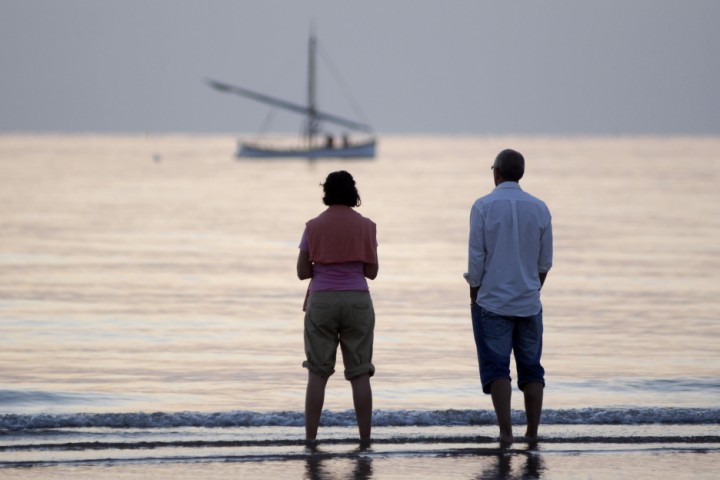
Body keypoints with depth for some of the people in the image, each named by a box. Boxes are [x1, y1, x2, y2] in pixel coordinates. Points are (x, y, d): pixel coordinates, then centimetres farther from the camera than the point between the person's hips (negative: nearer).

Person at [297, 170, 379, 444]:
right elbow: (371, 272, 2)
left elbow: (302, 272, 1)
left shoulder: (314, 227, 0)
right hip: (357, 300, 0)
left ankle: (310, 437, 1)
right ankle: (365, 437, 1)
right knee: (360, 373, 4)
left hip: (321, 301, 0)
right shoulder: (365, 226, 1)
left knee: (317, 373, 4)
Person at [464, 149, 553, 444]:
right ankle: (532, 433, 9)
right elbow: (545, 262, 7)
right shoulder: (539, 209, 2)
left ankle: (506, 431, -10)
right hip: (529, 303, 3)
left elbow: (476, 257, -7)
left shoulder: (483, 206, -7)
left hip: (493, 301, -3)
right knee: (531, 368, 9)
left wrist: (474, 296, 5)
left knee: (496, 367, -2)